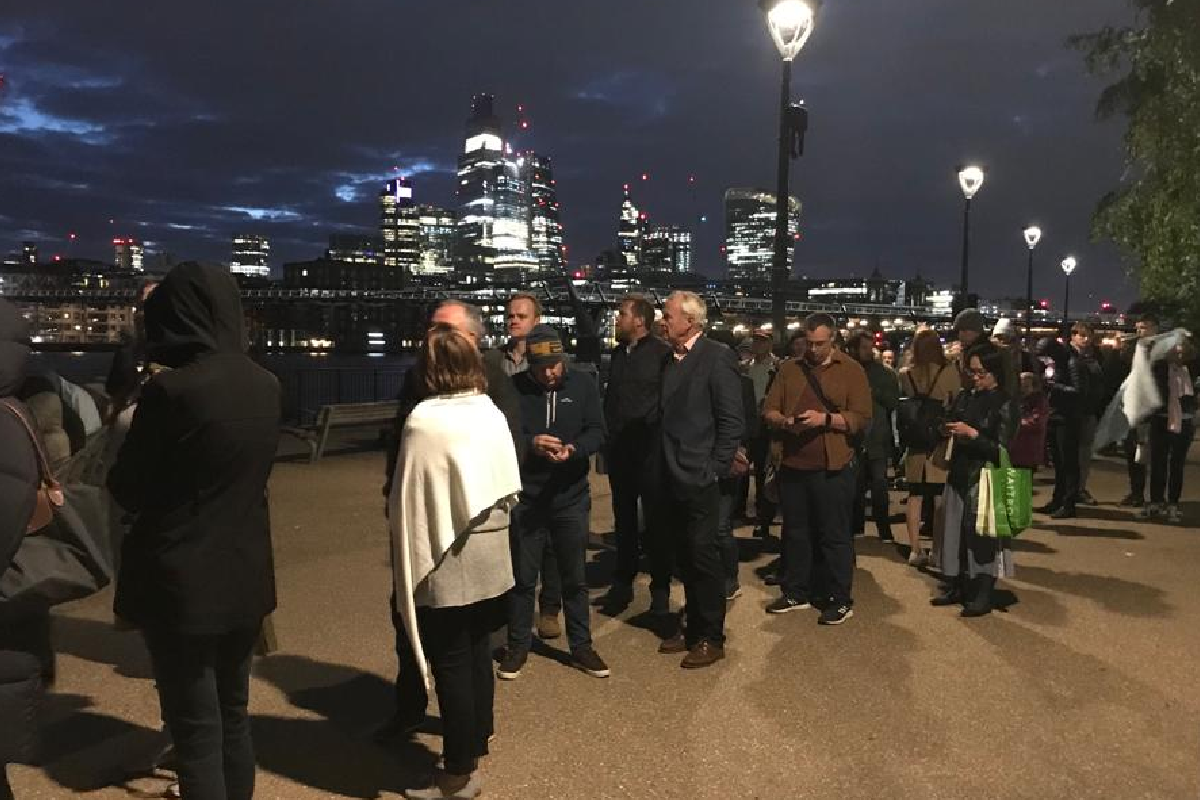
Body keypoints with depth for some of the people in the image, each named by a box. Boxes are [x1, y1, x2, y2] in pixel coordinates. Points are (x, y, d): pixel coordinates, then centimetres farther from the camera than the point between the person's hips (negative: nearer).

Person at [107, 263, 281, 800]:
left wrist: (132, 429, 7)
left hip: (182, 583, -6)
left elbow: (128, 491, -10)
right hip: (245, 576, 6)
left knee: (196, 732, 5)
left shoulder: (171, 389, -19)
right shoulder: (265, 385, 2)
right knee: (233, 719, 19)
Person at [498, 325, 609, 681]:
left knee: (575, 577, 13)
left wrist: (572, 449, -27)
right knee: (523, 577, 10)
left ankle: (581, 645, 27)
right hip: (526, 498, -1)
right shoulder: (515, 387, -4)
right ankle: (518, 645, 26)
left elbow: (597, 432, -6)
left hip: (571, 497, 1)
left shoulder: (583, 385, 0)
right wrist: (530, 443, -24)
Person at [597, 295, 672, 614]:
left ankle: (660, 590, 14)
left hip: (650, 449, -6)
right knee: (623, 520, 15)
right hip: (619, 450, 7)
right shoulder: (618, 353, 13)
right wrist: (609, 432, 11)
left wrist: (648, 427, -15)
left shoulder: (662, 353, -10)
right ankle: (622, 584, 26)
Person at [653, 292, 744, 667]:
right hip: (673, 478, 7)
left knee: (703, 559, 2)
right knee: (685, 558, 16)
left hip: (699, 478, -7)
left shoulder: (717, 357, -10)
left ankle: (711, 639, 15)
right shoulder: (673, 359, 14)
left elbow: (732, 420, -13)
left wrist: (715, 469, -14)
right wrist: (662, 466, 9)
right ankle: (693, 628, 29)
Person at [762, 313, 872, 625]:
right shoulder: (790, 369, 10)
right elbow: (768, 410, 8)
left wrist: (825, 419, -21)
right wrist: (784, 421, -14)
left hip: (832, 468, -4)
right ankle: (795, 593, 28)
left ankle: (840, 600, 14)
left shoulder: (851, 370, -2)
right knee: (795, 532, 14)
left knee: (835, 536, 2)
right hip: (793, 465, 4)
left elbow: (861, 419, -8)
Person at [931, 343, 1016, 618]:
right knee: (956, 531, 9)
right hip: (959, 473, 6)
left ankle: (983, 595, 9)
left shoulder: (1004, 403, -8)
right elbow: (953, 424, 21)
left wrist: (972, 433, -18)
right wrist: (949, 430, 0)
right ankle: (957, 587, 22)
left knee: (981, 534, -2)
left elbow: (1003, 449, -11)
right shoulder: (966, 397, 9)